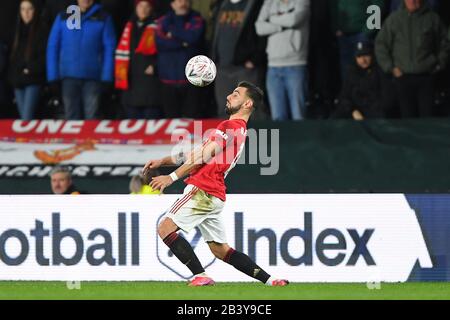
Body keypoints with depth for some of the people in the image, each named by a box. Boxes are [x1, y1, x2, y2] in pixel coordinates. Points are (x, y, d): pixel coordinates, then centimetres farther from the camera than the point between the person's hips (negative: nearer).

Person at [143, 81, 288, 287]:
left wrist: (172, 177, -16)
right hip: (213, 195, 9)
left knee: (166, 228, -10)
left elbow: (204, 155, -15)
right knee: (221, 249, 11)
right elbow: (198, 154, 24)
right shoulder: (239, 129, 21)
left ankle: (201, 276, -17)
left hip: (203, 190, -9)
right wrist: (163, 162, 21)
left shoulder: (231, 126, -9)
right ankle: (270, 281, 6)